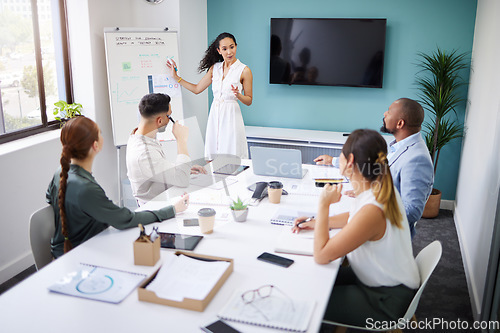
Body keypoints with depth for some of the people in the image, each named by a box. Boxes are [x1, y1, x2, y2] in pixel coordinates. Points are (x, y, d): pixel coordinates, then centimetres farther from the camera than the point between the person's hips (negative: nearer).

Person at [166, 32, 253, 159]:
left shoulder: (244, 70, -5)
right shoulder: (215, 68, 10)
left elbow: (249, 101, -1)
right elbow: (197, 89, 16)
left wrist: (238, 95, -21)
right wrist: (176, 77, 16)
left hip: (231, 115, -4)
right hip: (215, 115, 5)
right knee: (213, 158, 6)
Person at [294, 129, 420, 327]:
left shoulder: (372, 210, -34)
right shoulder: (381, 189, -5)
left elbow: (321, 255, -29)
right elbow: (354, 217, 18)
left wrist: (324, 204, -22)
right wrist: (317, 223, 8)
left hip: (388, 298, -9)